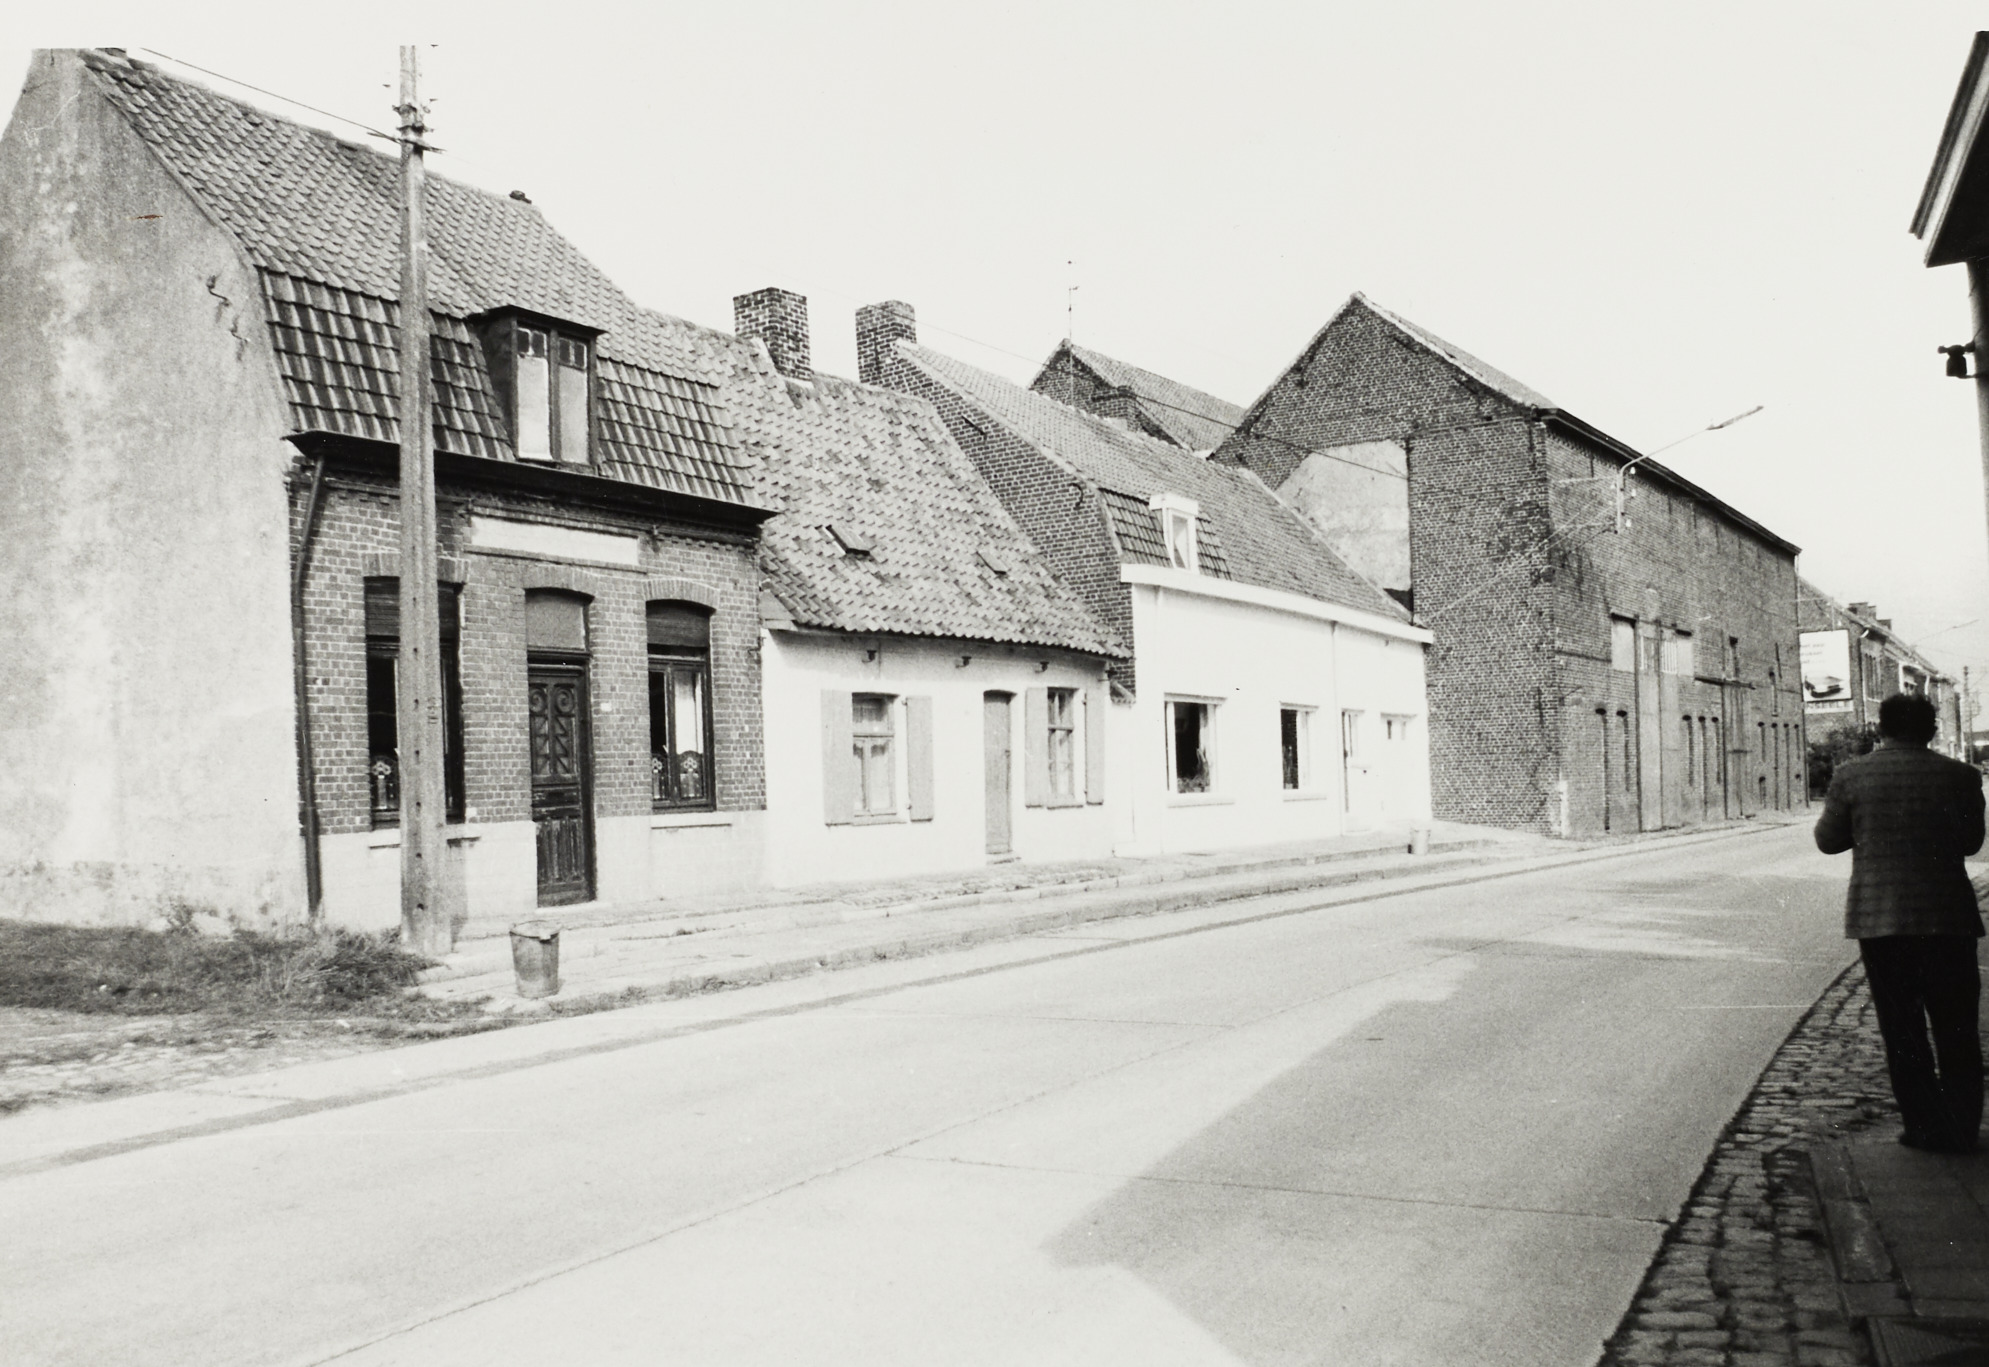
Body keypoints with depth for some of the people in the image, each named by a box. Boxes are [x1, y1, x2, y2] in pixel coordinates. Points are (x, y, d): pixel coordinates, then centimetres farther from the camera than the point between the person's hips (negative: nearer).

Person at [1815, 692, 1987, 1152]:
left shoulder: (1851, 775, -4)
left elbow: (1828, 839, 4)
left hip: (1879, 919, -1)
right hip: (1948, 917, 1)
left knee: (1902, 1029, 8)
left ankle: (1926, 1127, 9)